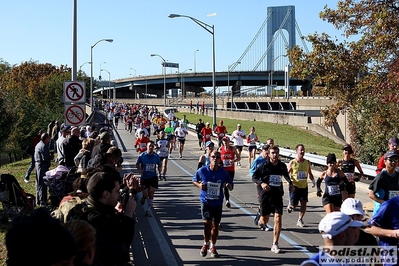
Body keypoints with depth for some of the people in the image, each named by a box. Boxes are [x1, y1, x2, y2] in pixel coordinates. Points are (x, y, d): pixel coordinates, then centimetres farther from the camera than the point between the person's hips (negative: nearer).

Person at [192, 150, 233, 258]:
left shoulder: (223, 172, -6)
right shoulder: (202, 171, -8)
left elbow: (231, 185, 3)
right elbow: (194, 180, 8)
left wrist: (229, 186, -21)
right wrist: (199, 185, -13)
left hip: (218, 202, 2)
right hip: (206, 201, -2)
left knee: (215, 225, 9)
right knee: (207, 223, -11)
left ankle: (213, 247, 28)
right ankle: (206, 244, 13)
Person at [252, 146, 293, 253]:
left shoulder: (282, 166, 4)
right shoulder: (264, 165, -6)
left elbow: (286, 175, 26)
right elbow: (254, 177, -2)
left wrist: (290, 184, 10)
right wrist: (261, 183, -20)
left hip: (278, 195, 2)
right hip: (265, 195, -2)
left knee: (278, 219, -11)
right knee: (265, 220, 7)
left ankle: (275, 245, -3)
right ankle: (260, 221, 49)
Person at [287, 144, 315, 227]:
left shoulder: (307, 162, 6)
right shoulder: (292, 162, -5)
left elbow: (310, 174, 17)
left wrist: (313, 180, 0)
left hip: (304, 187, 3)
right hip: (295, 186, -3)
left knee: (304, 204, -2)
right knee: (294, 205, -3)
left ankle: (300, 220, 10)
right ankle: (290, 205, 33)